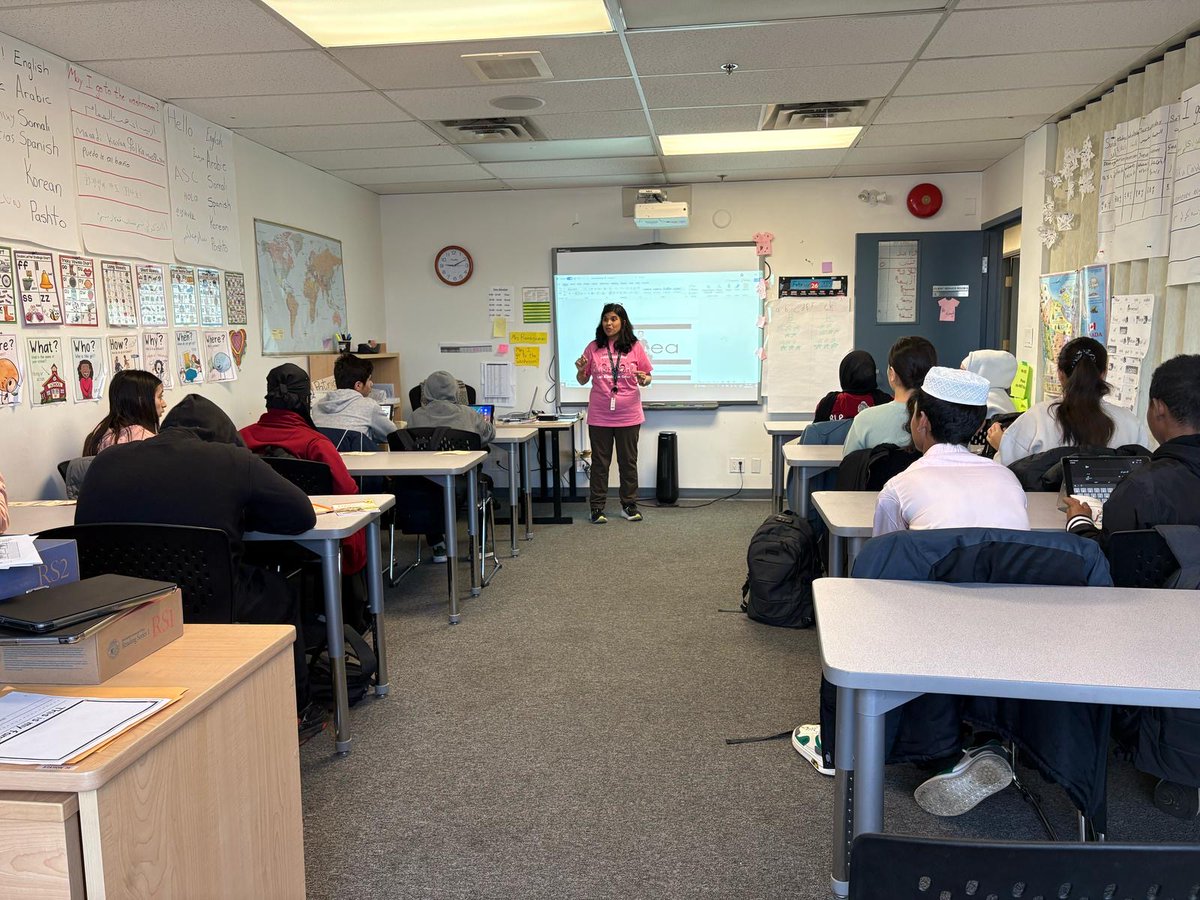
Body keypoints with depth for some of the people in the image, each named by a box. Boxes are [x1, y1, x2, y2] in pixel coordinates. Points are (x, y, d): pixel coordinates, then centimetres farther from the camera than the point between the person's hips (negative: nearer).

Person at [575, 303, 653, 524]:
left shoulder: (635, 347, -1)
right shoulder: (593, 348, 1)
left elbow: (646, 377, 5)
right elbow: (583, 381, 8)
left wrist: (644, 380, -17)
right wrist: (580, 371, -13)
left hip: (628, 415, 0)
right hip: (599, 416, 0)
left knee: (628, 461, 10)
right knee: (600, 462, 7)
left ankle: (629, 505, 22)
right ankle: (597, 508, 14)